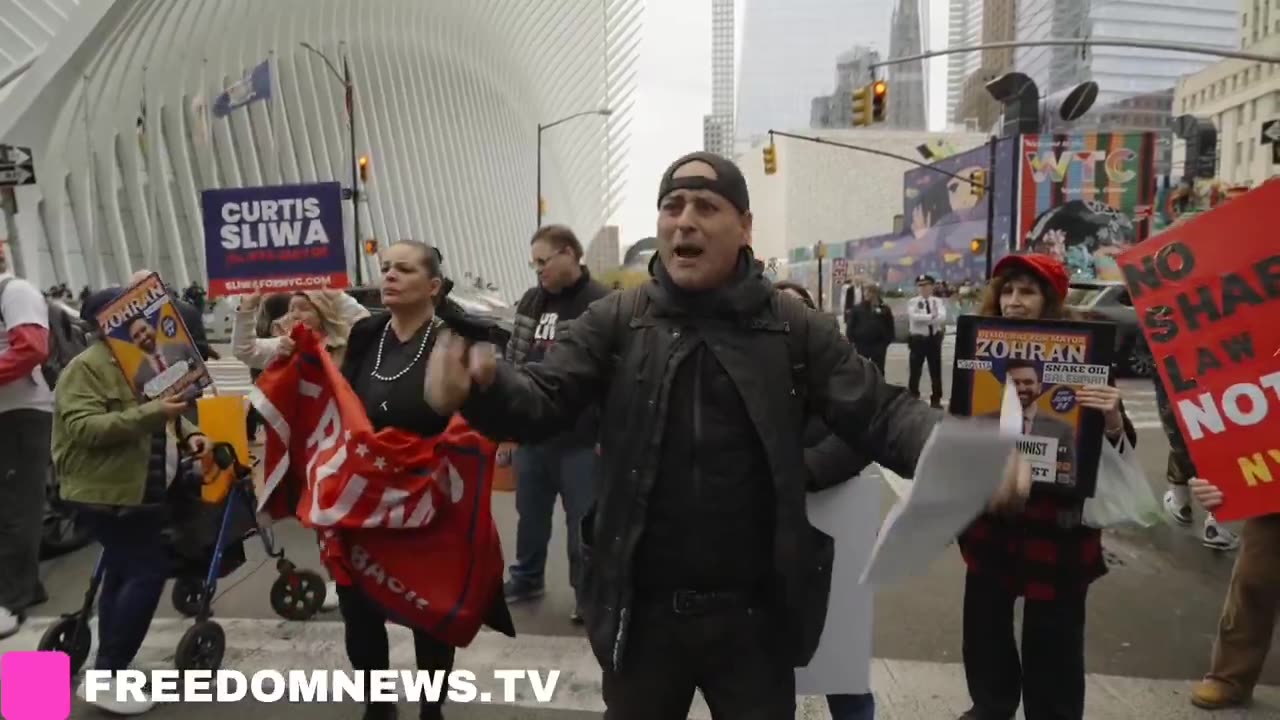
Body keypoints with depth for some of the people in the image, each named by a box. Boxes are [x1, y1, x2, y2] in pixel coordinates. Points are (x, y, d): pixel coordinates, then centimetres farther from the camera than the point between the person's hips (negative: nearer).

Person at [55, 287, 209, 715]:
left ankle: (109, 672, 26)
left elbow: (161, 418, 24)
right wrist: (153, 413, -33)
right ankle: (104, 677, -4)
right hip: (105, 492, -9)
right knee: (148, 570, -13)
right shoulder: (86, 368, -13)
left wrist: (186, 434, 3)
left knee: (124, 573, 14)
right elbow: (85, 427, -25)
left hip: (138, 490, 10)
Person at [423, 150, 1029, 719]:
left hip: (754, 615, 0)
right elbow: (540, 401, -9)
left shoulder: (796, 329, -4)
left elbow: (879, 411, -6)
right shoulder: (614, 322, -3)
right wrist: (482, 386, -31)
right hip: (642, 612, 1)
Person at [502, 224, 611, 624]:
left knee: (583, 520, 6)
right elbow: (512, 362, 17)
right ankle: (526, 578, 38)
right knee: (530, 513, 20)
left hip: (579, 439, -7)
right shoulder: (531, 301, 11)